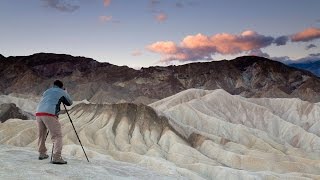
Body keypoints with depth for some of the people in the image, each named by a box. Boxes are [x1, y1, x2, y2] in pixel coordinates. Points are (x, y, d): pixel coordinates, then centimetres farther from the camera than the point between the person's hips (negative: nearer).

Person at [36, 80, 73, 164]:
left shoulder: (47, 91, 28)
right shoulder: (62, 92, 14)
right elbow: (70, 103, 25)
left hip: (38, 113, 6)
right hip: (49, 114, -6)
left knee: (42, 135, 22)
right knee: (57, 136, -4)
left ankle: (42, 153, 35)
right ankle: (56, 157, -15)